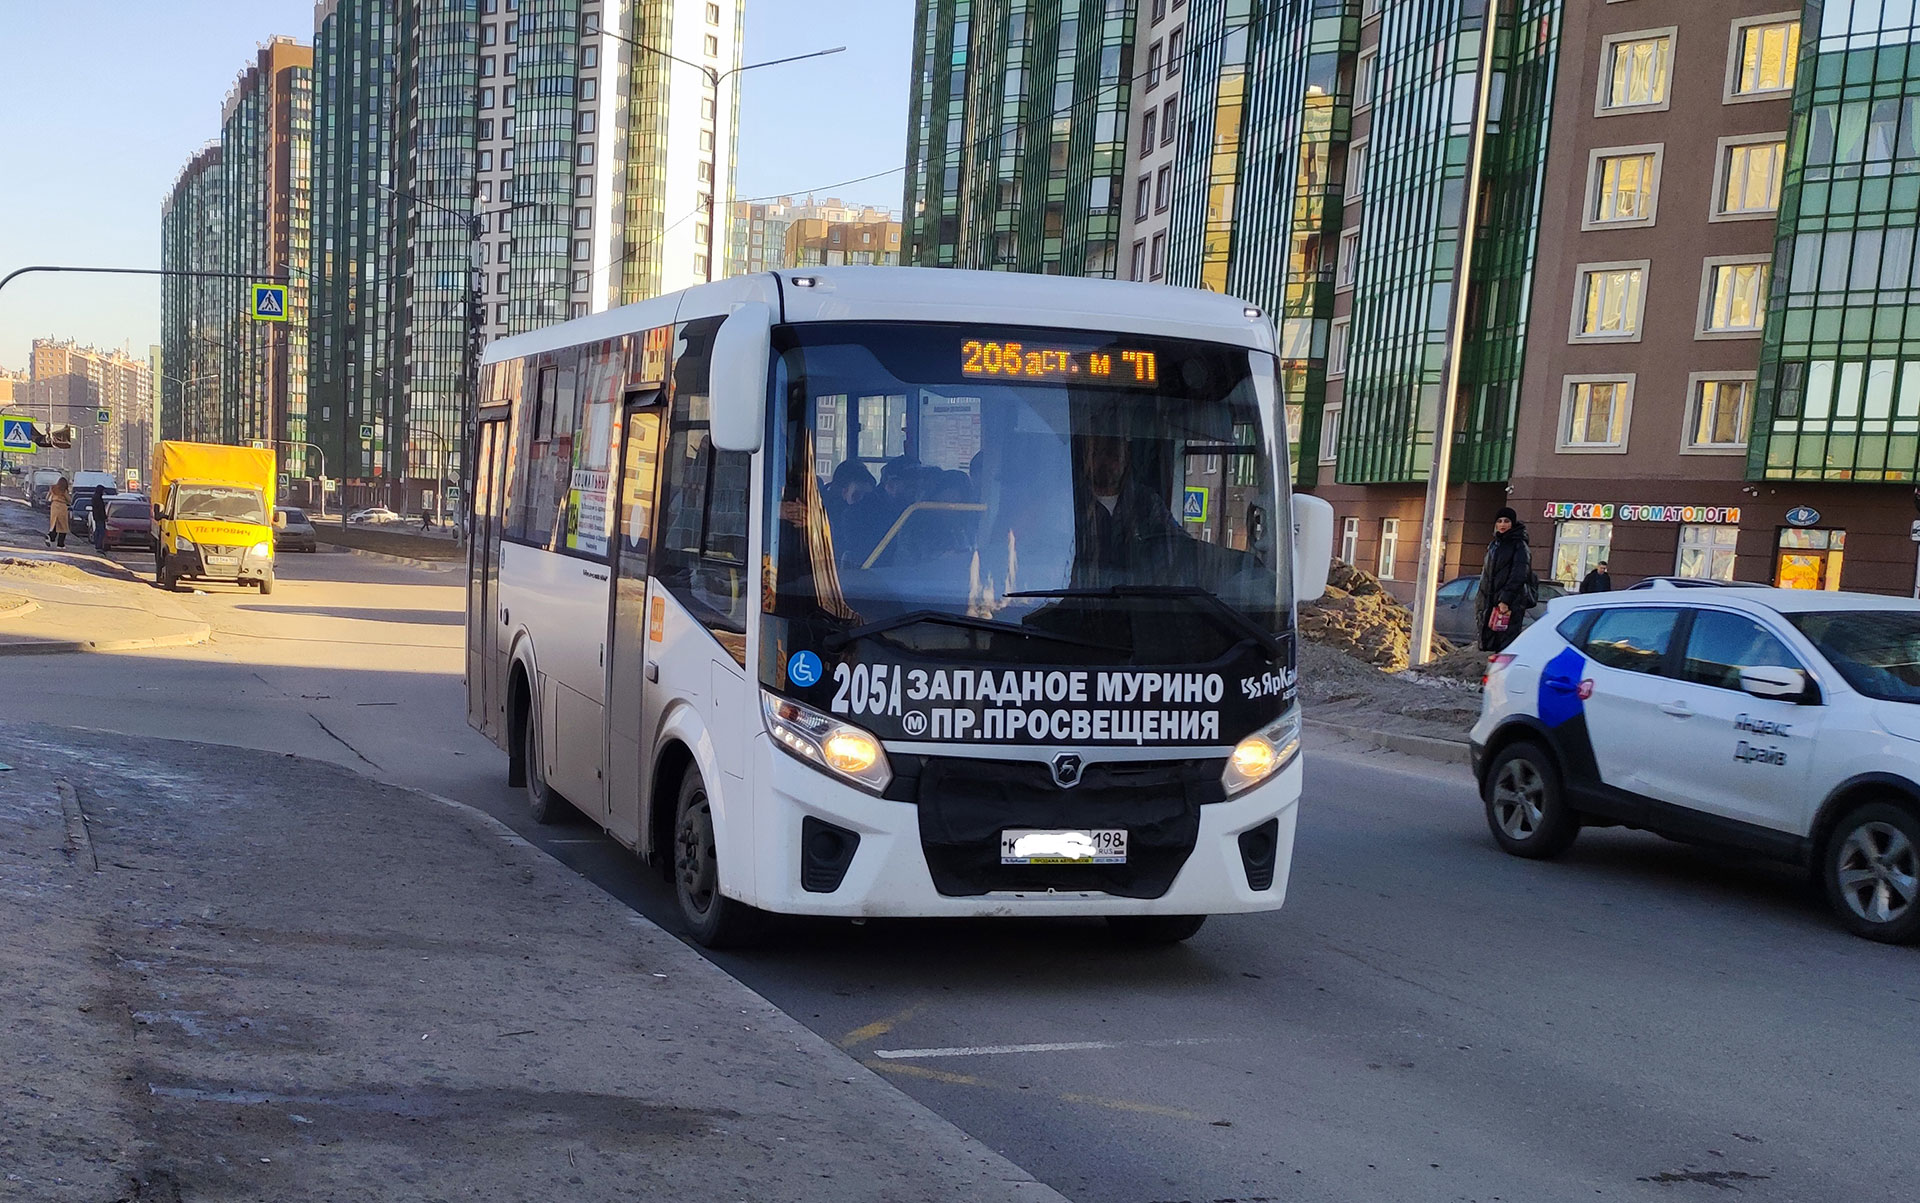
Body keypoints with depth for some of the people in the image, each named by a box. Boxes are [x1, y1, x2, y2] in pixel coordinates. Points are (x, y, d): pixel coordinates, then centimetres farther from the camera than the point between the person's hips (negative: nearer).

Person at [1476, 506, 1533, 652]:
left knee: (1506, 646, -12)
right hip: (1490, 603, 8)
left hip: (1511, 606, -8)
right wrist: (1481, 601, 18)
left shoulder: (1519, 546, -4)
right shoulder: (1494, 545, 20)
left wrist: (1505, 600, -22)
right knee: (1486, 644, 5)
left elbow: (1518, 576, -14)